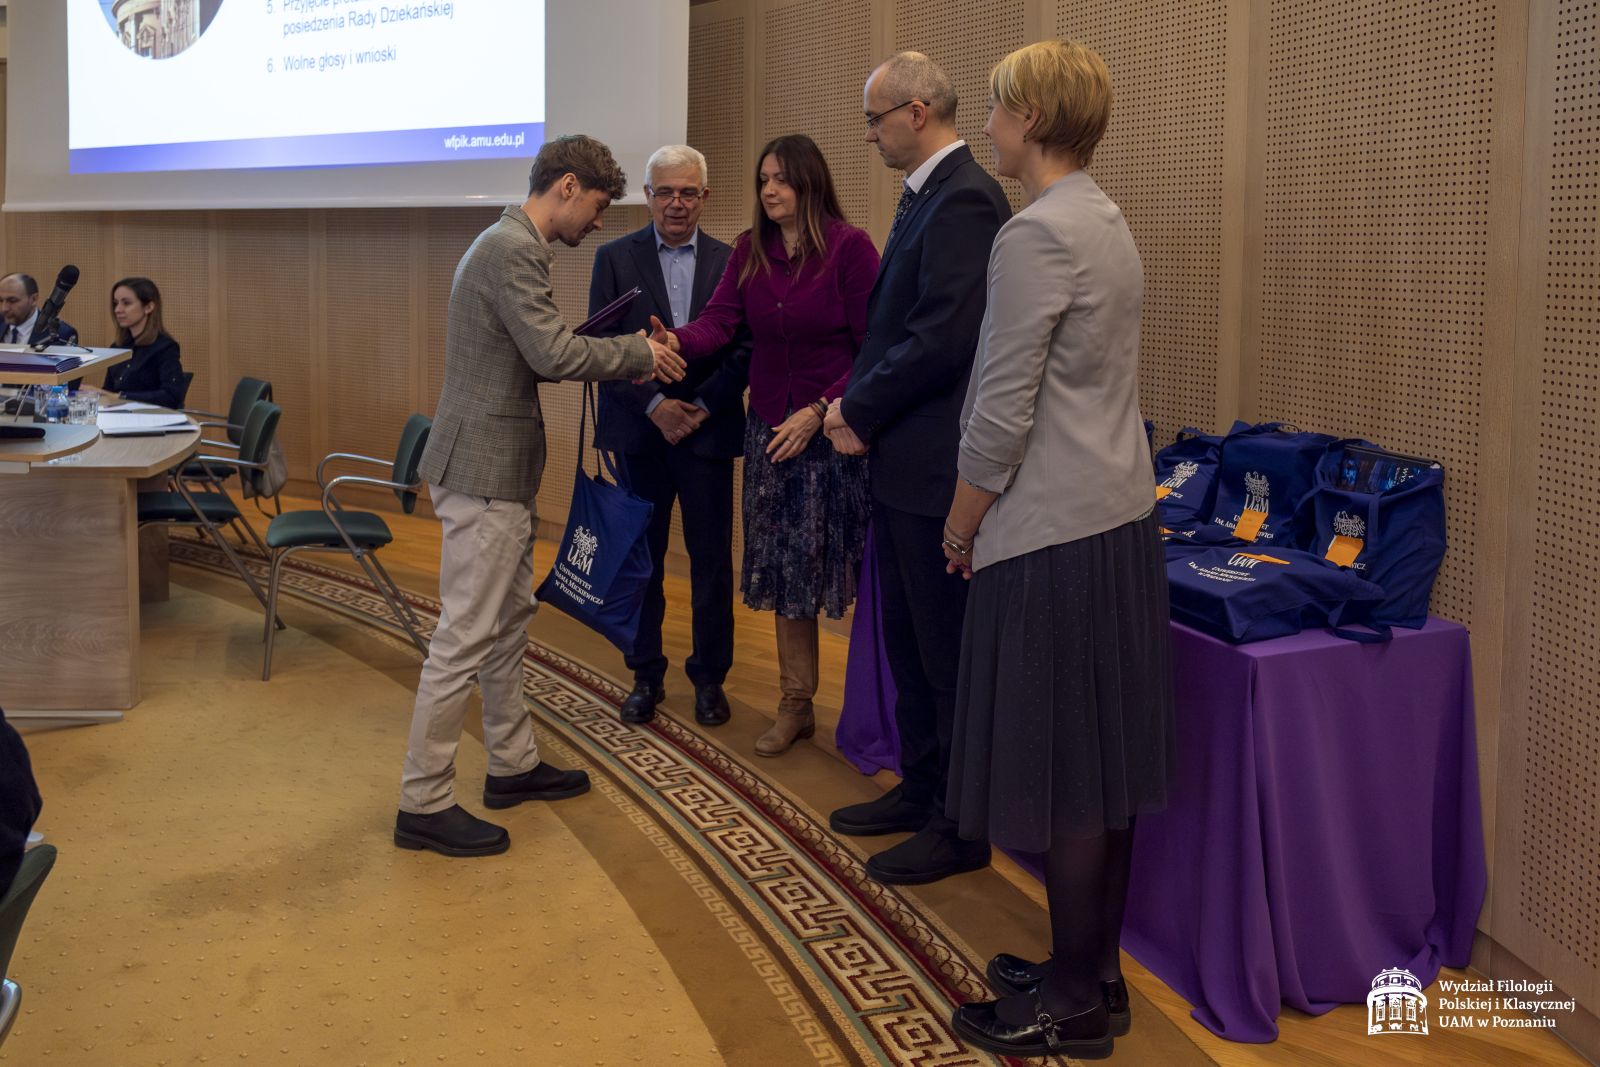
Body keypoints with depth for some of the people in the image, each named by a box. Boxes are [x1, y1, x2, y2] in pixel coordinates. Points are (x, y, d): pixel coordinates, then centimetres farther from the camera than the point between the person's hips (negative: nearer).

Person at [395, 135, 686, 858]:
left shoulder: (513, 245, 16)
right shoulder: (511, 250, -17)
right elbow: (552, 353, -25)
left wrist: (625, 360, 8)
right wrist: (638, 352, -11)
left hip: (502, 469, 11)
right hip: (483, 471, -11)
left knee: (510, 620, 19)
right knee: (466, 637, -5)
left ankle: (512, 764, 32)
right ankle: (424, 804, 3)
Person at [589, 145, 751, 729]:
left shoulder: (731, 263, 4)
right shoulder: (615, 258, 3)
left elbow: (745, 350, 1)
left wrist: (702, 407, -10)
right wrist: (654, 404, -13)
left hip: (708, 430, 0)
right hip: (639, 432, 0)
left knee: (712, 560, 4)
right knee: (641, 558, 8)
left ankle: (710, 677, 17)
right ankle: (646, 676, 19)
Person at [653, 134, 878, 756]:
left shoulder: (850, 248, -8)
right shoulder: (750, 250, 7)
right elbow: (719, 321, -6)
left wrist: (820, 411, -15)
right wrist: (674, 342, -27)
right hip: (770, 428, 5)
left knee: (848, 567, 0)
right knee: (784, 569, 9)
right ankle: (796, 706, 20)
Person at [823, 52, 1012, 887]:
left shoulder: (963, 201, -16)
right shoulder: (926, 196, 14)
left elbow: (943, 339, -23)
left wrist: (859, 409, -12)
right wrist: (858, 405, 3)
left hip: (936, 469, -10)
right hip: (902, 464, 10)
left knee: (947, 652, 1)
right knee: (907, 641, 19)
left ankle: (961, 828, 14)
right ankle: (921, 788, 33)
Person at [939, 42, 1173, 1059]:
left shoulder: (1036, 234, -16)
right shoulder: (1110, 224, 12)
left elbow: (1002, 416, -17)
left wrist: (962, 526, -2)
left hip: (1051, 538, -9)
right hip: (1121, 520, 9)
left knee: (1061, 777, 1)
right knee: (1105, 765, 15)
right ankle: (1093, 971, 28)